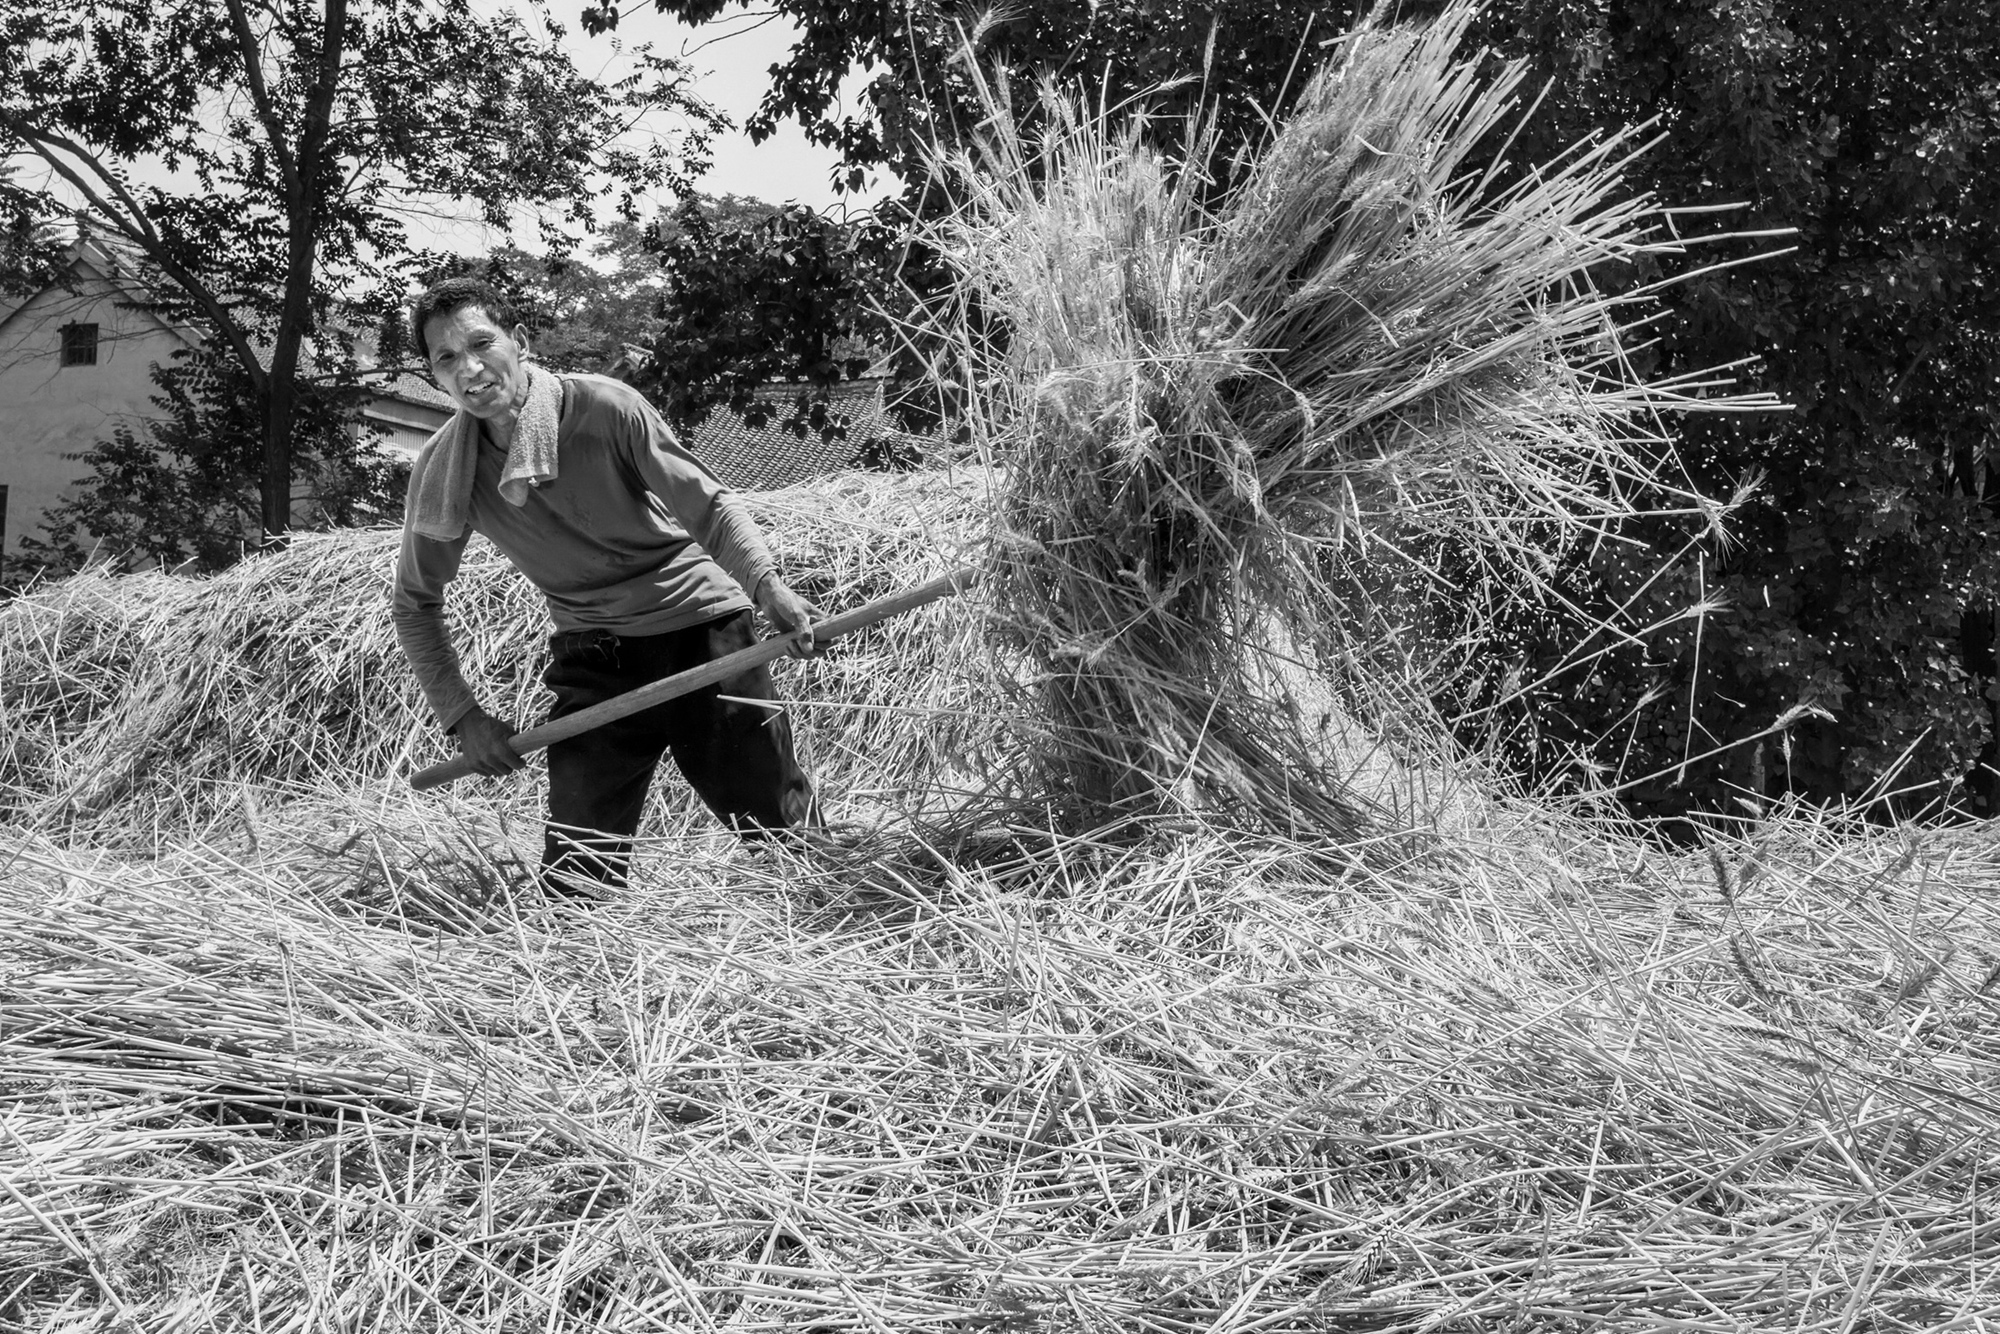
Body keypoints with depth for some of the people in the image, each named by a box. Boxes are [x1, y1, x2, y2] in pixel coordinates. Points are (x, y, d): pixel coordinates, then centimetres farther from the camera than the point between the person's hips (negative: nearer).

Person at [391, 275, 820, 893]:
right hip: (593, 659, 3)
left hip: (701, 629, -2)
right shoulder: (441, 472, -4)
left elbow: (710, 506, -12)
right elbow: (415, 604, 10)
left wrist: (765, 583, -30)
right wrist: (461, 715, 2)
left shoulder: (606, 407, -15)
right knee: (573, 886, -9)